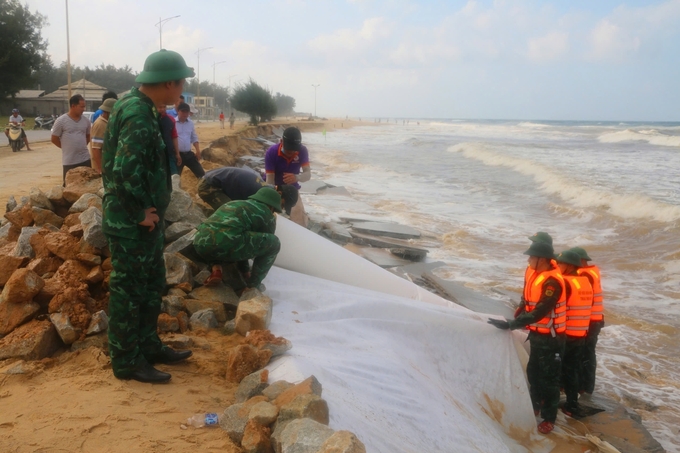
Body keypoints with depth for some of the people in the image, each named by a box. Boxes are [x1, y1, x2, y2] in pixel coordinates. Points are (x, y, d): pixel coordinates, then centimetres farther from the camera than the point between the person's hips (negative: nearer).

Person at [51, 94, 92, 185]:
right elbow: (54, 139, -2)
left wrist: (81, 146, 9)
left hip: (85, 159, 4)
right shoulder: (61, 121, -8)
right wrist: (67, 148, 2)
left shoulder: (86, 121, 5)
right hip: (69, 161, -4)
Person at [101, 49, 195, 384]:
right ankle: (126, 361, 13)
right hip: (131, 224, -10)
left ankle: (148, 346, 33)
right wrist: (140, 212, -19)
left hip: (144, 219, 10)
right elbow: (125, 170, -31)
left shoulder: (141, 108, 10)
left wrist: (150, 209, 12)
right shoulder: (138, 115, -22)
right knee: (128, 291, 1)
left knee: (152, 285, 20)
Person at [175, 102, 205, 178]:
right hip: (177, 154, -5)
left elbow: (194, 138, 16)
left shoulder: (191, 123, 8)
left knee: (201, 173, 6)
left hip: (189, 154, 5)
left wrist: (198, 151, 6)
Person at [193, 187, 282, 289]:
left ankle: (216, 267, 15)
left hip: (200, 244, 7)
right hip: (225, 246, -7)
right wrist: (253, 283, 39)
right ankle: (253, 284, 14)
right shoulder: (267, 216, 15)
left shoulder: (232, 204, 34)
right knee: (274, 243, 12)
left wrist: (245, 272, 54)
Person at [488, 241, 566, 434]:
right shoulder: (537, 275, 3)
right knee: (533, 372, 22)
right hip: (537, 334, 9)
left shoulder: (552, 282, -26)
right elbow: (529, 302, 13)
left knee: (549, 378, 4)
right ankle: (536, 405, 41)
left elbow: (540, 312, -30)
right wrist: (516, 321, 0)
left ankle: (549, 418, 17)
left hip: (550, 337, -9)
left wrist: (511, 324, -32)